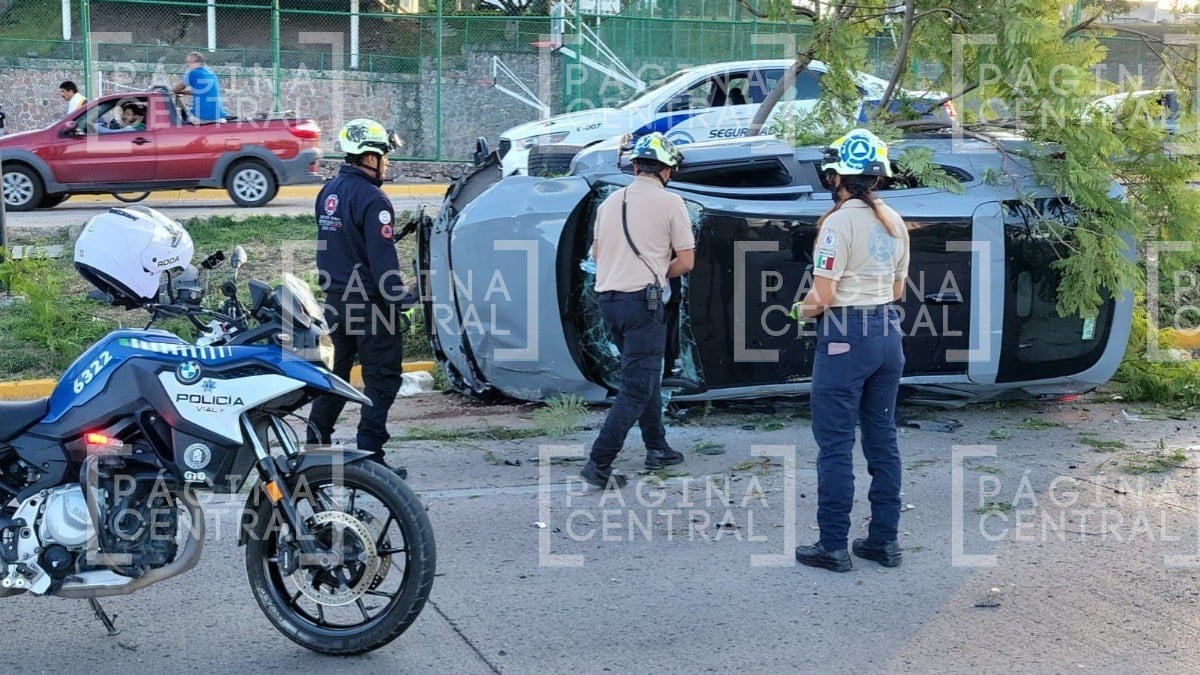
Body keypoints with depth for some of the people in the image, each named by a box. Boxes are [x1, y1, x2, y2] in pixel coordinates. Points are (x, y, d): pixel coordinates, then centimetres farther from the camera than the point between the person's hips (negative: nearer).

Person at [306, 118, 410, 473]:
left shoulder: (328, 191, 9)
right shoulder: (372, 200, -18)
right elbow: (383, 257, -22)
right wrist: (399, 297, -18)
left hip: (335, 297, 9)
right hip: (369, 301, -9)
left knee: (339, 368, 21)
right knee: (383, 376, -2)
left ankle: (317, 440, 26)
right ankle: (369, 452, -5)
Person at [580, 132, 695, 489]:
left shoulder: (610, 201, 12)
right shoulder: (670, 202, -4)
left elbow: (598, 252, 21)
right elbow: (686, 262, -4)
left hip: (608, 297, 7)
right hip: (643, 299, -7)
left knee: (646, 373, 22)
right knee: (637, 387, -4)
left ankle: (657, 448, 29)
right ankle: (599, 463, -10)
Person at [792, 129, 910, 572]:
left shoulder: (840, 222, -14)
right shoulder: (895, 223, 9)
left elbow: (822, 296, -17)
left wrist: (802, 309, 3)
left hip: (845, 336, -7)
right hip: (888, 330, 7)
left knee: (835, 443, -1)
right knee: (882, 437, 13)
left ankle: (833, 547, 4)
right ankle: (884, 540, 18)